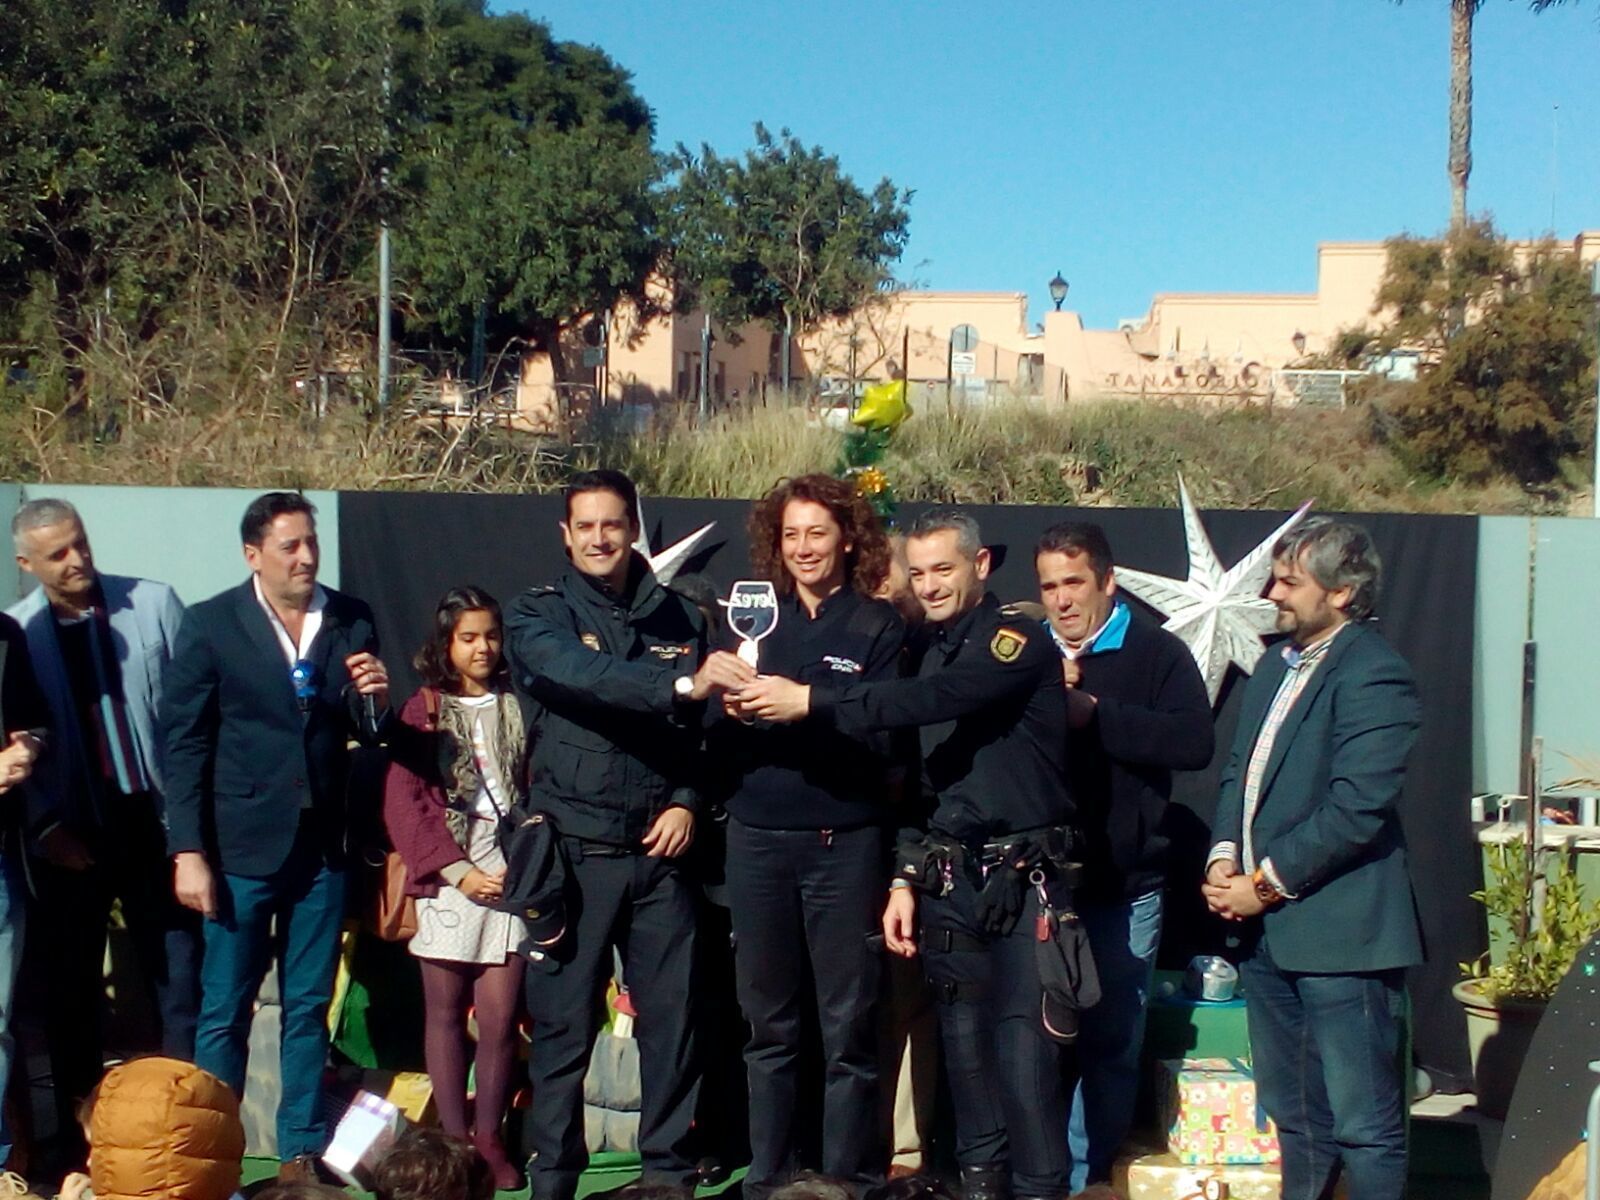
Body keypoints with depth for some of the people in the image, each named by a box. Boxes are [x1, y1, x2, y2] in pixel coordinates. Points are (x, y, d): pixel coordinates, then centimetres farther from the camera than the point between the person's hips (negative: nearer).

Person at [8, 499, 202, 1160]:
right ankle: (77, 1127, 22)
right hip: (71, 837, 0)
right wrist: (46, 827, -5)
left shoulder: (153, 603, -2)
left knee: (179, 980, 4)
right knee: (71, 988, 11)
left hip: (156, 821, 0)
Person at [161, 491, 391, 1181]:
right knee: (224, 1013, 2)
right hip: (241, 847, -3)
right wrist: (187, 852, -9)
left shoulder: (351, 621, 5)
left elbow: (368, 734, 10)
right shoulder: (210, 625, -3)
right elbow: (184, 743, -4)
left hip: (322, 847, 3)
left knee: (309, 1010, 11)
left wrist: (377, 700, -13)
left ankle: (302, 1152, 20)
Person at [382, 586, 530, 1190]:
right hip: (449, 876, 0)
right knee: (446, 1012, 5)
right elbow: (404, 804, 0)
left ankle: (489, 1139, 7)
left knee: (499, 1016, -3)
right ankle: (454, 1139, 10)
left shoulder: (519, 707, 9)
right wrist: (458, 871, -8)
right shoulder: (424, 710, 6)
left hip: (511, 873, 0)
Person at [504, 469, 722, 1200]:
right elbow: (582, 676, -22)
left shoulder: (678, 619, 10)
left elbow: (704, 725, 13)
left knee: (673, 1019, 4)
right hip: (574, 850, -2)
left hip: (657, 849, 3)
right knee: (563, 1025, 2)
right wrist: (679, 685, -35)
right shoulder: (539, 615, 0)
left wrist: (687, 800, -4)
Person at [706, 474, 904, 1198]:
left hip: (844, 842, -3)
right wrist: (731, 712, -14)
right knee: (769, 1023, 11)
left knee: (848, 1025, 2)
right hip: (757, 840, 3)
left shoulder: (877, 626, 0)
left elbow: (878, 742, -11)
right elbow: (716, 746, 7)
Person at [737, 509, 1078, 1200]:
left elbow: (933, 700, -24)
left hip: (1023, 881, -6)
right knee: (964, 1047, 8)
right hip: (949, 880, 7)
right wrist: (906, 880, 10)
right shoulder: (933, 654, 16)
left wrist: (813, 701, -26)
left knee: (1024, 1053, -9)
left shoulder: (1019, 642, -7)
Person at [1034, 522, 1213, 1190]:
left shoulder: (1157, 653, 0)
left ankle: (1085, 1175, 18)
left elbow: (1193, 742, -15)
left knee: (1111, 1041, 6)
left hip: (1123, 885, -2)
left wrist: (1094, 712, -17)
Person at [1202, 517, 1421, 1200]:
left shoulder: (1372, 675, -14)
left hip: (1337, 931, -9)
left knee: (1363, 1124, -2)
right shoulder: (1278, 667, 15)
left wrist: (1267, 883, -14)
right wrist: (1224, 856, 1)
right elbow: (1239, 771, 19)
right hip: (1268, 931, 9)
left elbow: (1356, 808, -20)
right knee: (1293, 1115, 17)